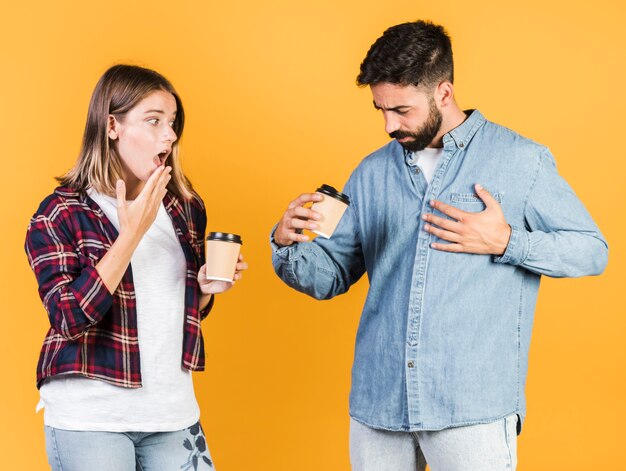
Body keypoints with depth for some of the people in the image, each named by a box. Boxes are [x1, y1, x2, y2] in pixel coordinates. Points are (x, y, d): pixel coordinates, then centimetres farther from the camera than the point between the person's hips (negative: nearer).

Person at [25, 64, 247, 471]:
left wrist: (206, 287, -4)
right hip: (90, 421, -4)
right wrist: (132, 233, -20)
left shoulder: (186, 208, 7)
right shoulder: (61, 214, -7)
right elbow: (69, 317, -18)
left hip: (174, 414, 5)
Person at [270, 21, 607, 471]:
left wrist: (506, 241, -13)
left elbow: (592, 250, 1)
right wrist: (288, 243, -10)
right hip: (378, 400, 4)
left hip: (473, 406, -4)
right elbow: (329, 276, 11)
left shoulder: (521, 160, -1)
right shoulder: (373, 172, 11)